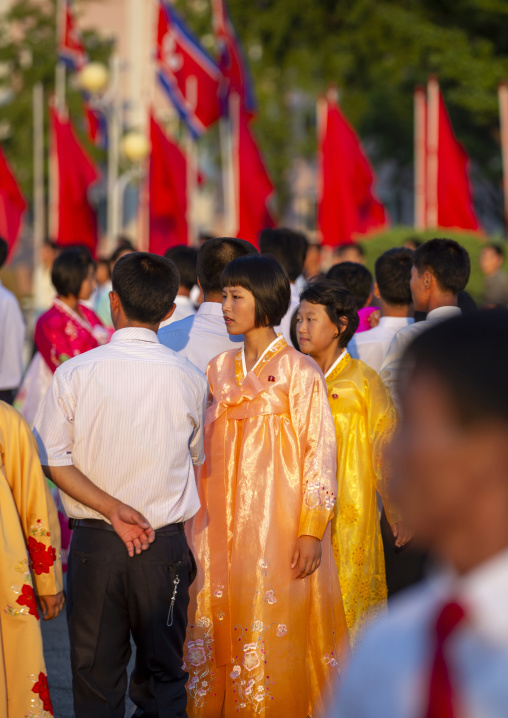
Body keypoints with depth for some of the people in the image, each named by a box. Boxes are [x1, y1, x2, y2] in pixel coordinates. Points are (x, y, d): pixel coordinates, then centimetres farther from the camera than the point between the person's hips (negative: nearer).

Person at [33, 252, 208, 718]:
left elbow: (53, 461, -9)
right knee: (163, 673, 12)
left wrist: (112, 507, -9)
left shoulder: (73, 374, -8)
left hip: (93, 542, 0)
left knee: (96, 676, 9)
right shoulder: (190, 380, -6)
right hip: (166, 545, 0)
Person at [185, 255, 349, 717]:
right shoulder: (219, 370, 11)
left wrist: (312, 531, -13)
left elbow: (320, 452, -8)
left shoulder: (299, 371, -5)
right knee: (222, 622, 5)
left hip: (277, 520, -5)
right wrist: (198, 520, 9)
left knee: (273, 631, -4)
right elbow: (206, 451, 15)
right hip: (222, 521, 5)